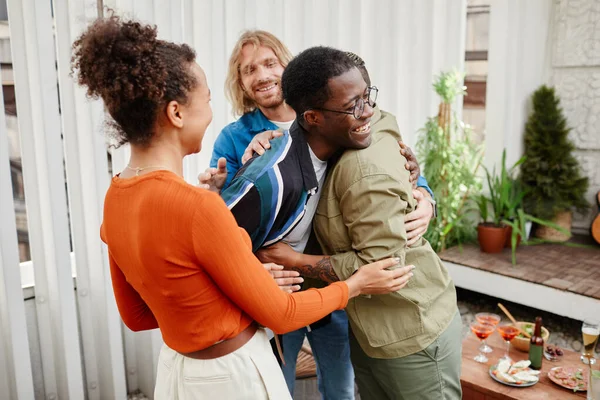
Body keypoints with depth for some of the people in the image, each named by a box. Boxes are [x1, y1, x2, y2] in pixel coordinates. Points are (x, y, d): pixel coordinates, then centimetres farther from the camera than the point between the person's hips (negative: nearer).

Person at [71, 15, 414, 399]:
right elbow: (280, 314, -18)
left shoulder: (115, 198, -5)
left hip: (178, 367, 7)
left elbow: (136, 316, 6)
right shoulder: (196, 206, -29)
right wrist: (356, 284, -3)